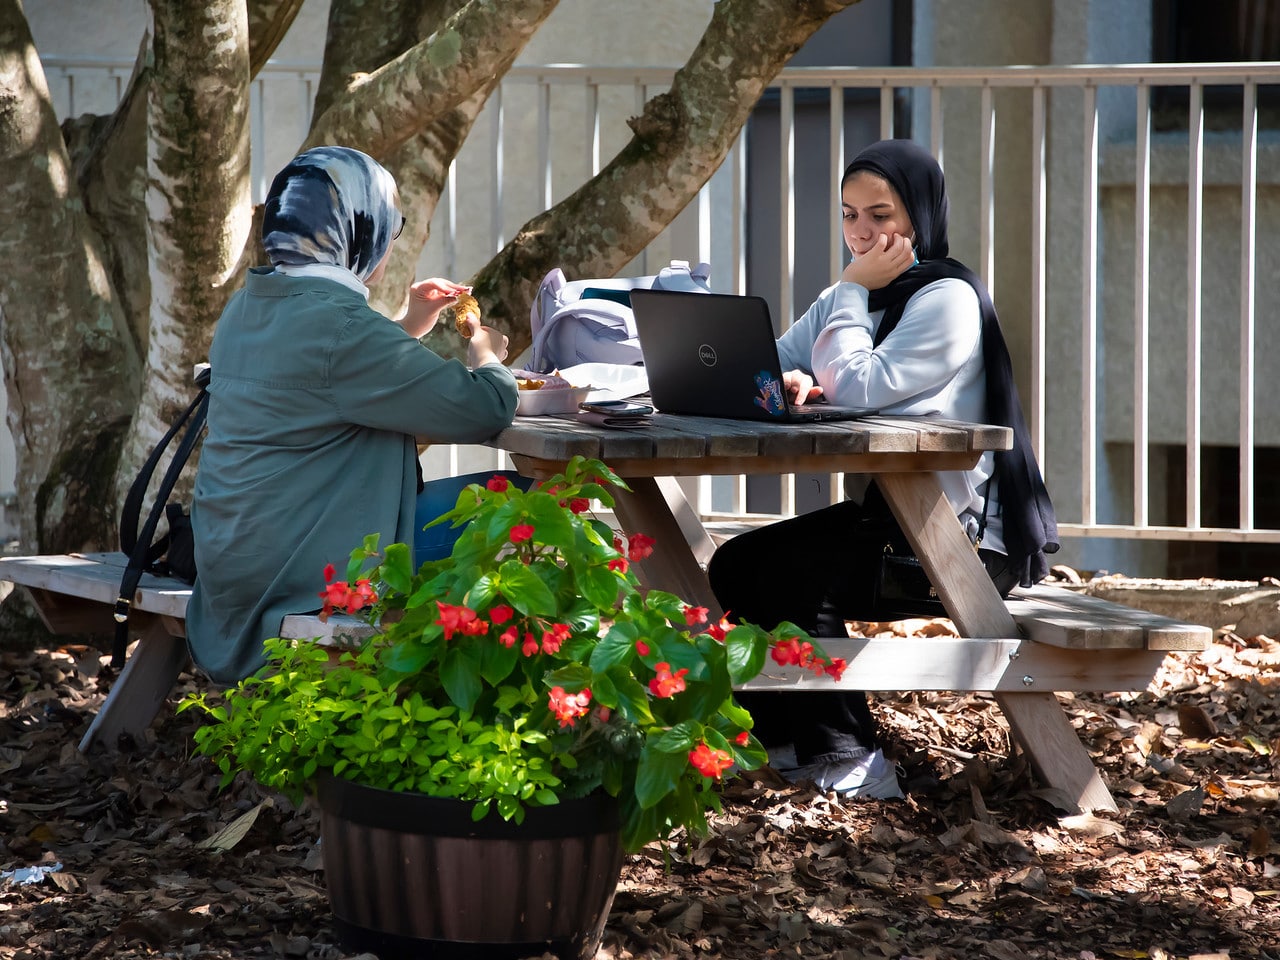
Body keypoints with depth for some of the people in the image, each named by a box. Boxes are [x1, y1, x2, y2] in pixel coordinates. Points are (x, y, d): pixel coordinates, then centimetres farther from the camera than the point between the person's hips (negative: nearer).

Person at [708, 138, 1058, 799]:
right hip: (879, 510, 9)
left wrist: (855, 289, -11)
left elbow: (858, 387, -21)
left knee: (791, 575, -24)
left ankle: (848, 760, -14)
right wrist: (786, 381, -17)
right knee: (736, 565, -4)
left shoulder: (948, 299, -12)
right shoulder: (848, 298, 16)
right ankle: (780, 738, 6)